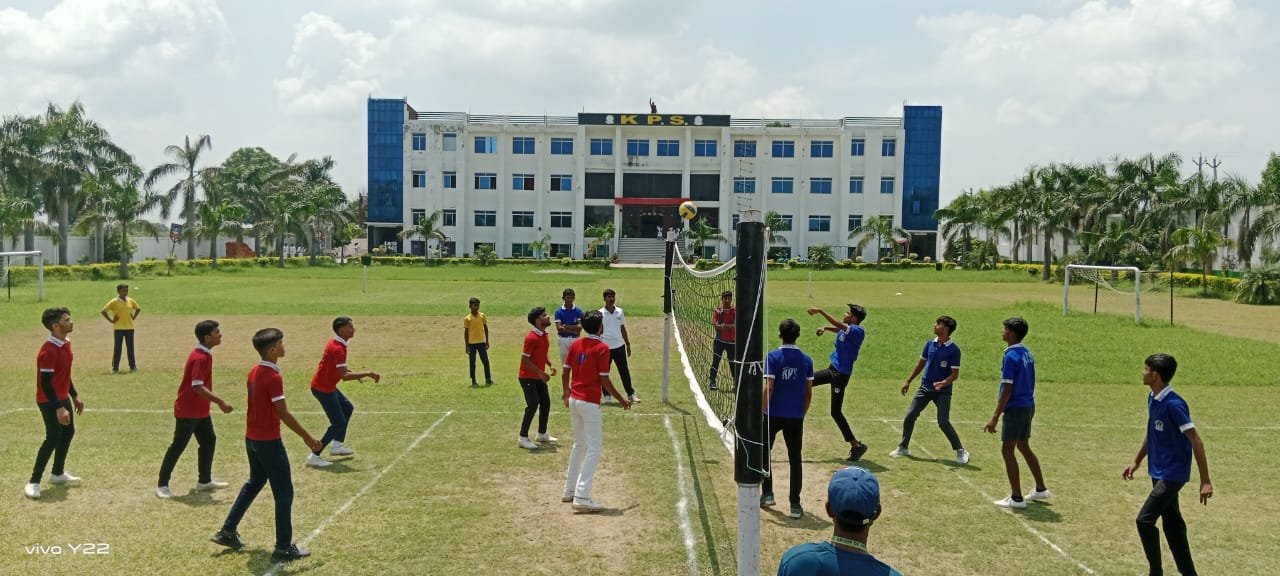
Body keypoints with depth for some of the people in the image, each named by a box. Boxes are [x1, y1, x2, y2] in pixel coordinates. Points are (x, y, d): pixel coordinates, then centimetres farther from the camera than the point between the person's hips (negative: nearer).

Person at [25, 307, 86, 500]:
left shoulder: (66, 344, 4)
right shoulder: (49, 350, -25)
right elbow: (45, 382, -25)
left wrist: (74, 396, 20)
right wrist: (59, 408, -28)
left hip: (63, 398, 9)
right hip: (49, 401, -9)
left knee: (68, 432, 17)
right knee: (53, 437, -13)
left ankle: (58, 474, 32)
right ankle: (33, 482, -6)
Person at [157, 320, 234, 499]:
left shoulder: (205, 354, 8)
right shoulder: (200, 358, -23)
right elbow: (198, 387, -29)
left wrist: (217, 401, 19)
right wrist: (220, 402, -29)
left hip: (201, 410, 10)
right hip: (187, 411, -10)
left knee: (209, 441, 13)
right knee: (178, 447, -2)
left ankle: (204, 481, 23)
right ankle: (162, 485, 7)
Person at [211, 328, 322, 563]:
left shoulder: (254, 372, 6)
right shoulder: (274, 377, -21)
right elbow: (284, 414, -21)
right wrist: (307, 437, -14)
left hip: (252, 438, 9)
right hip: (269, 441, -9)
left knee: (254, 483, 26)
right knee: (284, 492, 0)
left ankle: (227, 532, 32)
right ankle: (284, 548, 5)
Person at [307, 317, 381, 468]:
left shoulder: (336, 343, 6)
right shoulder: (338, 349, -26)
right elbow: (344, 376, -32)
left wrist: (354, 373, 10)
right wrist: (368, 374, -29)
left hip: (326, 386, 10)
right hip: (323, 388, -10)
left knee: (348, 408, 24)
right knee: (339, 423, -7)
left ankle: (337, 445, 28)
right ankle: (314, 456, -4)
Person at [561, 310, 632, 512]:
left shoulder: (575, 344, 6)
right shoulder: (602, 348, -12)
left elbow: (565, 372, 10)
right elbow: (604, 380, -14)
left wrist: (567, 392, 27)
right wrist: (621, 400, -2)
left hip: (574, 400, 7)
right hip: (590, 403, -7)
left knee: (579, 445, 21)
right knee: (594, 449, -4)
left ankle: (569, 490, 28)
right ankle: (581, 497, -11)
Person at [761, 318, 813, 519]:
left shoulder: (773, 357, -8)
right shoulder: (806, 360, 2)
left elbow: (768, 388, -13)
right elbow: (809, 392, 5)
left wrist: (761, 413, -7)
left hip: (773, 415, -2)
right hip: (795, 417, 2)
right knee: (796, 459, 7)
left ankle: (767, 494, 19)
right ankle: (795, 505, 6)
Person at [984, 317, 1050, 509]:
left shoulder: (1011, 356, -18)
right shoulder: (1027, 353, 9)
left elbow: (1007, 390, -21)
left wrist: (995, 417, -18)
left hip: (1015, 408, -9)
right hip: (1028, 405, 9)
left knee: (1007, 450, -2)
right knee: (1023, 447, 21)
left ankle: (1016, 498, 1)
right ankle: (1040, 489, 30)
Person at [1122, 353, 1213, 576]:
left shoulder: (1173, 404, -22)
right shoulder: (1152, 399, 4)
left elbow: (1196, 442, -22)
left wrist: (1205, 480, -23)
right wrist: (1137, 461, 25)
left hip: (1173, 474, -9)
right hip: (1159, 472, 9)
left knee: (1145, 520, -10)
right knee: (1172, 524, 15)